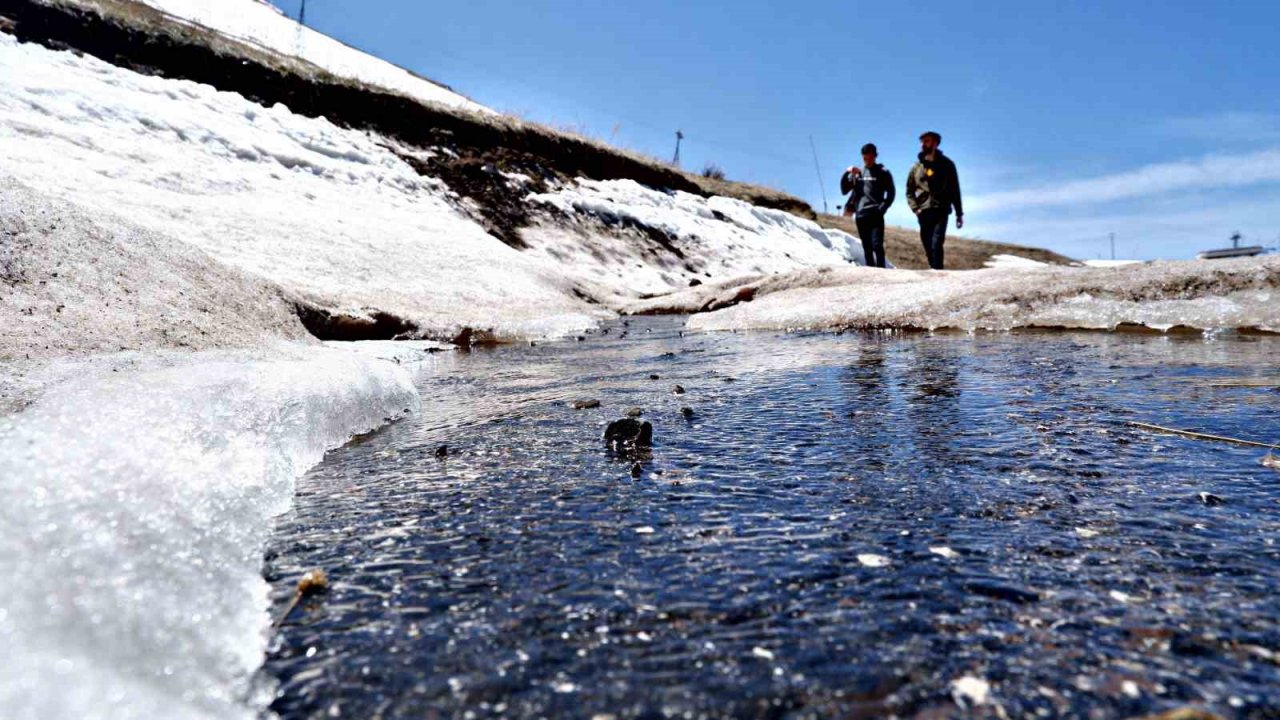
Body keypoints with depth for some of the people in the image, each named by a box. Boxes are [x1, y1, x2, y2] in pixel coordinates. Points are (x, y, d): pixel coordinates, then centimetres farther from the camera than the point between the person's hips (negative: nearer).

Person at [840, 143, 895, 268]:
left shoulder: (883, 173, 4)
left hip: (876, 215, -4)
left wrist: (882, 208, -9)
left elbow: (891, 193, 3)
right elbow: (844, 190, 12)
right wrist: (847, 174, -2)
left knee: (877, 245, -14)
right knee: (867, 248, 6)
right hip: (860, 215, 4)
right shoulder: (856, 173, 13)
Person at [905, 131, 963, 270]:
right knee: (928, 247, 6)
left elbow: (954, 189, 6)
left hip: (941, 211, -3)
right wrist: (915, 208, -1)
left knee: (936, 244, -19)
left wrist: (959, 213, 4)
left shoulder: (946, 164, 5)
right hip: (924, 212, 3)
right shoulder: (917, 167, 11)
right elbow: (909, 191, 15)